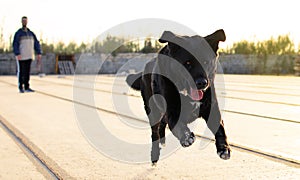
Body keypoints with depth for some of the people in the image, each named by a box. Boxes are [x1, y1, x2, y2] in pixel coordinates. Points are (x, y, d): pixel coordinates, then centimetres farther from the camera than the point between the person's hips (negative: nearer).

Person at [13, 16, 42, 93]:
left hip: (29, 56, 5)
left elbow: (36, 43, 9)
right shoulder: (18, 33, -5)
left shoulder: (31, 33, 10)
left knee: (27, 72, 8)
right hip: (21, 56, -5)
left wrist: (39, 53, -2)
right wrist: (17, 54, -25)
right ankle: (21, 87, 8)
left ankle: (26, 87, 13)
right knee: (21, 72, 0)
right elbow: (15, 44, -13)